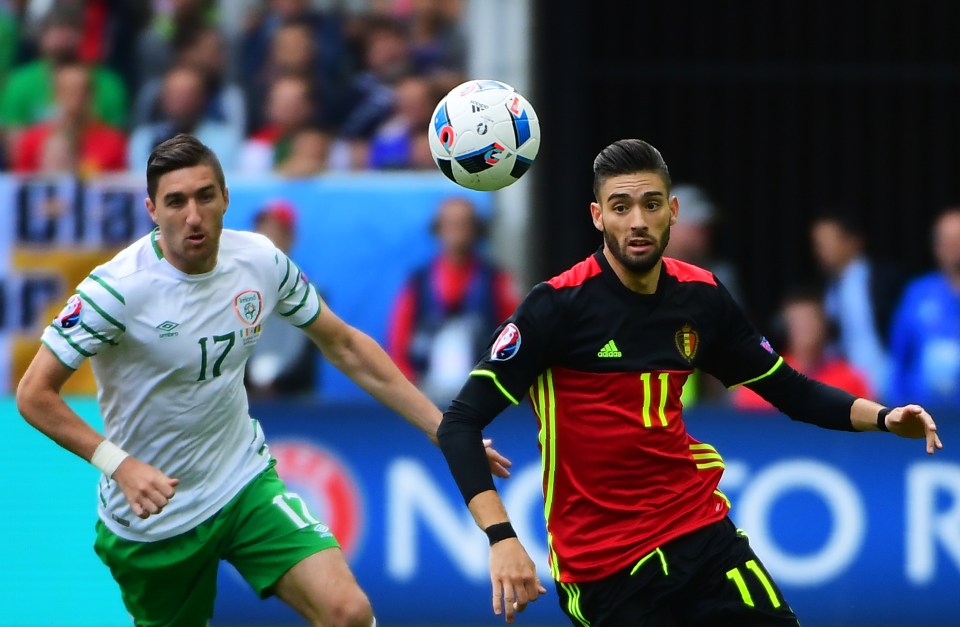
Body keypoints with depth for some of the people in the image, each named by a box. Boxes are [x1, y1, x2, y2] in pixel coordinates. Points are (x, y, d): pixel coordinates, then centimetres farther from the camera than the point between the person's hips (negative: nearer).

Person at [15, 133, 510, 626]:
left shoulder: (261, 262, -7)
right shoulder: (118, 288, -22)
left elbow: (344, 347, 7)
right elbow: (34, 393, -18)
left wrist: (444, 430, 5)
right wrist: (118, 463, -31)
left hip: (245, 483, 3)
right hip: (150, 513, -3)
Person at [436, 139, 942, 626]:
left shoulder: (701, 297, 2)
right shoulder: (557, 305, -14)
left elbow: (792, 391, 14)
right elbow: (459, 425, -15)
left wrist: (883, 418, -4)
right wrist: (501, 537, -29)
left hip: (701, 532, 4)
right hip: (601, 568, -4)